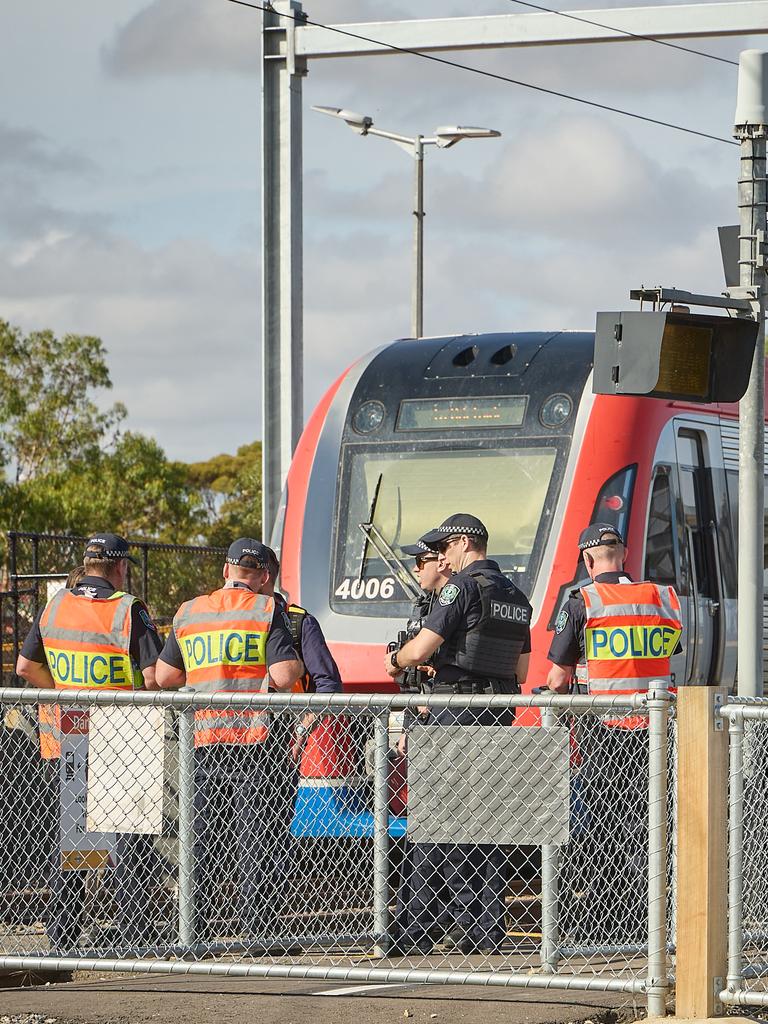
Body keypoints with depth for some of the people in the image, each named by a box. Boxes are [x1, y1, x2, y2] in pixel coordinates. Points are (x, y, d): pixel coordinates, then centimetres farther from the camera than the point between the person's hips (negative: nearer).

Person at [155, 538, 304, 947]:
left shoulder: (188, 613, 12)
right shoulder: (267, 610, -2)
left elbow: (163, 676, 19)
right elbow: (283, 676, -11)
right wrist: (297, 667, 11)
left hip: (203, 736, 3)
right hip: (252, 735, -3)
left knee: (202, 835, 7)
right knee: (252, 834, -2)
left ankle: (199, 930, 7)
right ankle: (257, 929, -4)